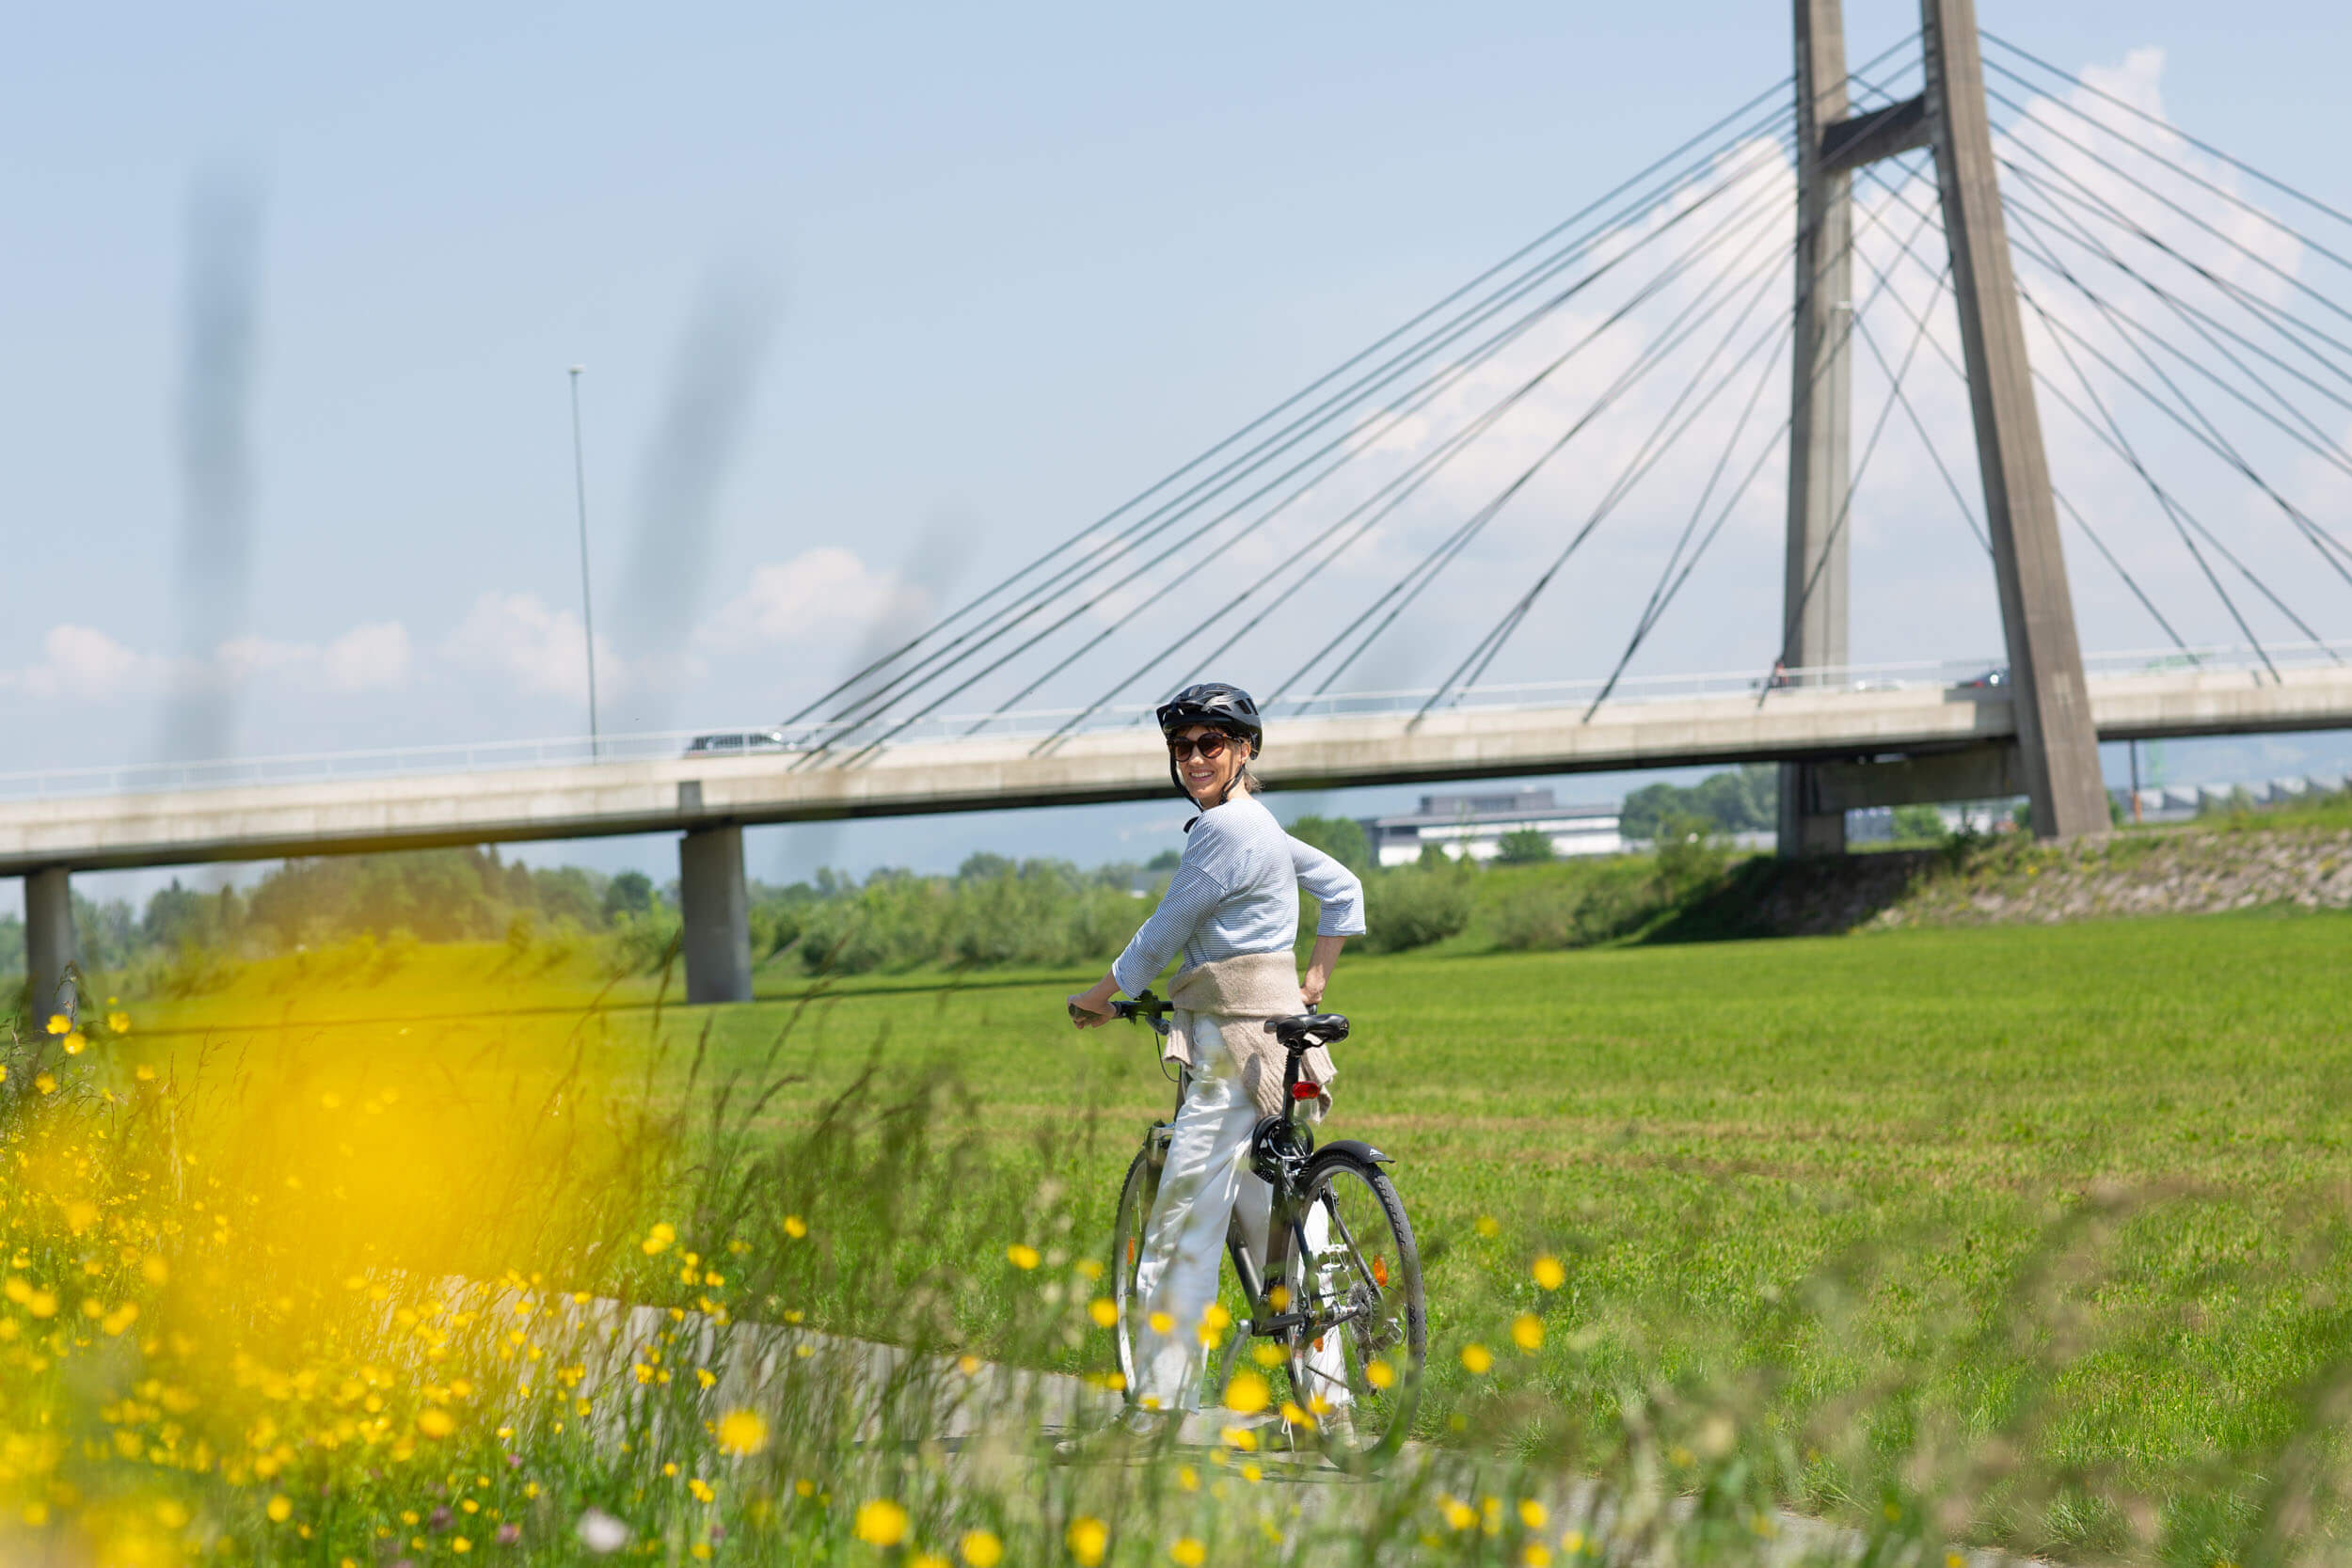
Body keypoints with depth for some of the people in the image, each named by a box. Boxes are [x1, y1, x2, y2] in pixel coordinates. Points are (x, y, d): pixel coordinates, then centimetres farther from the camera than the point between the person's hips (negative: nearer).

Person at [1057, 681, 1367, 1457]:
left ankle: (1156, 1409, -11)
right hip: (1273, 1030, 10)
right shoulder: (1260, 826, 18)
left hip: (1238, 1041, -10)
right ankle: (1326, 1402, 8)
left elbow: (1164, 933, -8)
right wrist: (1315, 979, 24)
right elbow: (1343, 889, 28)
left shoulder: (1226, 829, -12)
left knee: (1184, 1221, -10)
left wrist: (1097, 997, 5)